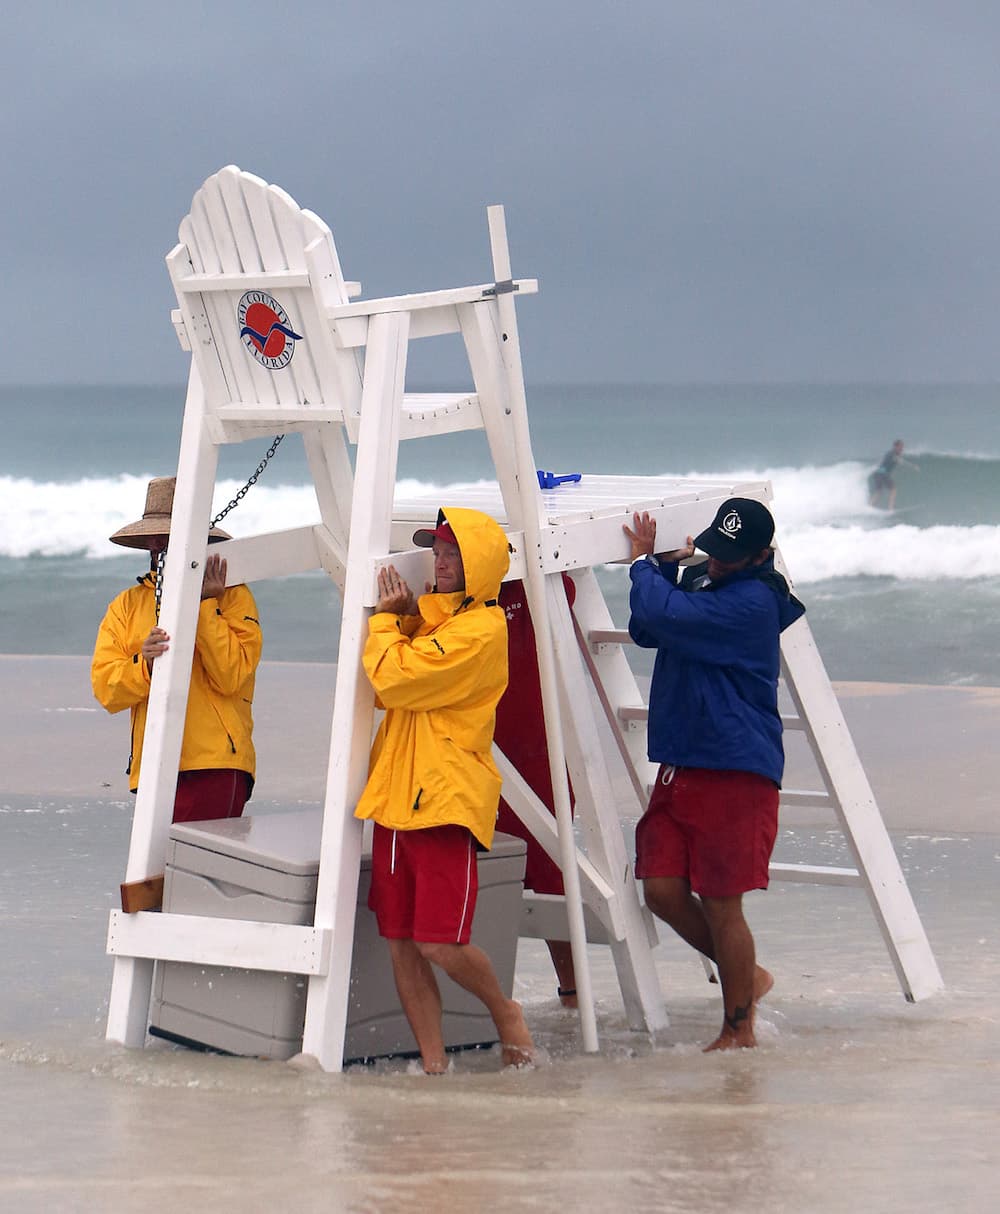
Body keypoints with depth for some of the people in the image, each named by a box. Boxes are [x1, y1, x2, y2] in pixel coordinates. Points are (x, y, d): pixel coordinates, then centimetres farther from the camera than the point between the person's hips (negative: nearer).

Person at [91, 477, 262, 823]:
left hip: (216, 765, -5)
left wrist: (206, 605, -9)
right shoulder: (126, 605, 17)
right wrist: (144, 664, -15)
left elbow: (233, 677, -8)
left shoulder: (232, 595, 5)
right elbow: (105, 687, 5)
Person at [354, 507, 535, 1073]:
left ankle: (506, 1014, 16)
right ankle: (433, 1064, 8)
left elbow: (393, 679, -17)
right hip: (396, 795, 9)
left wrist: (386, 619, -2)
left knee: (439, 944, -10)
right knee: (400, 943, 3)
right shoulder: (429, 617, 19)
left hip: (445, 800, -9)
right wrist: (400, 617, 8)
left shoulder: (480, 629, -11)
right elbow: (381, 689, 21)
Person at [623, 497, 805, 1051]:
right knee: (662, 888, 2)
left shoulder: (751, 601, -17)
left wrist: (643, 562, -6)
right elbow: (646, 631, 16)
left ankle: (739, 1031, 12)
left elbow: (663, 615, -26)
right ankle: (745, 976, 24)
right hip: (680, 767, 8)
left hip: (736, 773, -8)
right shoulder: (701, 581, 13)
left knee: (720, 903, -2)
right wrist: (664, 565, 3)